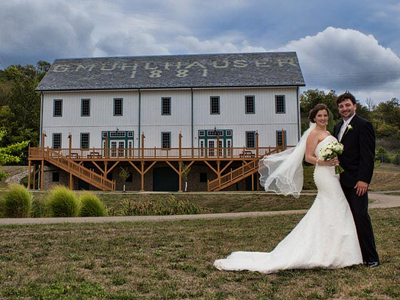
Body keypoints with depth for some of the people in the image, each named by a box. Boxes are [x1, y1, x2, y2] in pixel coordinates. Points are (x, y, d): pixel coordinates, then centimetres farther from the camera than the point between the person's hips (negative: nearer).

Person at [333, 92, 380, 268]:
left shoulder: (363, 125, -8)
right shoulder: (338, 127, 17)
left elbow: (368, 156, -13)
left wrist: (363, 180, -19)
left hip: (357, 180, -7)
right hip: (342, 180, 8)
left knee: (361, 216, -6)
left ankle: (371, 257, 4)